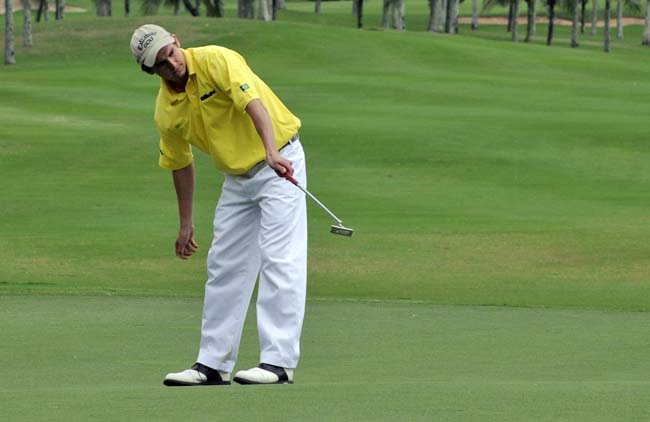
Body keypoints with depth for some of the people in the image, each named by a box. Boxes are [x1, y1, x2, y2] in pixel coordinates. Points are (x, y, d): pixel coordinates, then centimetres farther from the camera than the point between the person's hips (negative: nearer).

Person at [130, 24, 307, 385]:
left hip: (280, 162, -7)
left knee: (279, 260, -13)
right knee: (224, 268, 9)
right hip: (237, 178, 7)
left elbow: (254, 103, -33)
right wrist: (186, 223, 14)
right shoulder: (166, 111, -1)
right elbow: (180, 164, 12)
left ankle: (280, 362, -16)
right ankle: (213, 365, 15)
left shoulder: (216, 61, -21)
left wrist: (273, 153, -48)